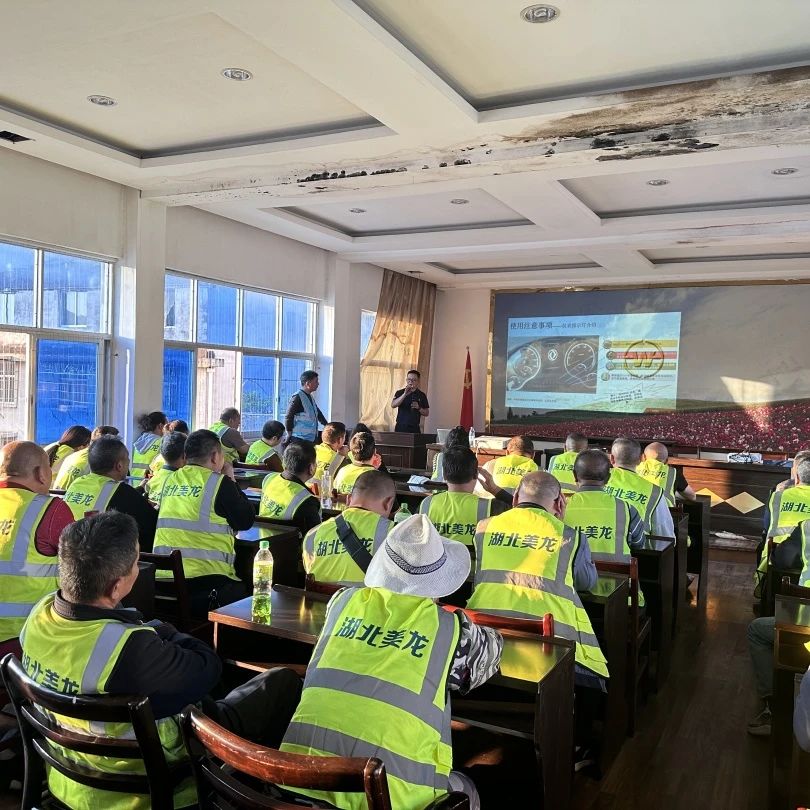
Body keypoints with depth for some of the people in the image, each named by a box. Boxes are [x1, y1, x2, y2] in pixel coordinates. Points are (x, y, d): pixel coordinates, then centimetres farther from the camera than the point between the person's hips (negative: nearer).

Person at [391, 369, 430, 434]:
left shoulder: (421, 395, 8)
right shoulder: (400, 393, 5)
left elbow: (426, 413, 10)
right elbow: (393, 405, -12)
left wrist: (419, 408, -9)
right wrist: (405, 394, -20)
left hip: (415, 428, 1)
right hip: (401, 427, -1)